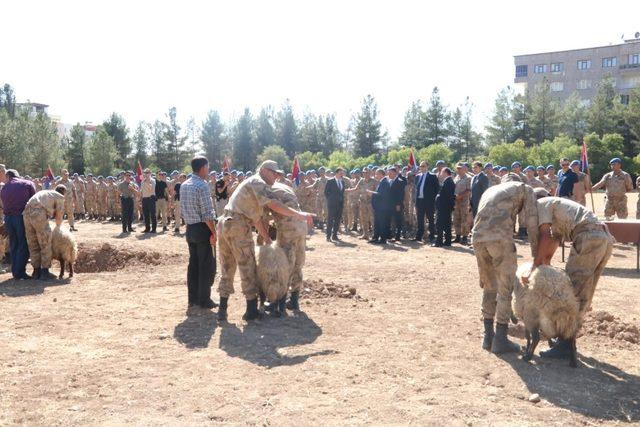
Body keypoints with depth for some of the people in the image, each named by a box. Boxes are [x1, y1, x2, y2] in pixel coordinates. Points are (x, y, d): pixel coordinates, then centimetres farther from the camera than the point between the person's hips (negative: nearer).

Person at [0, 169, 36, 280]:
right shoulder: (28, 184, 6)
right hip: (22, 216, -4)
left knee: (13, 245, 13)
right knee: (24, 245, 0)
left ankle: (15, 271, 15)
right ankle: (20, 272, -3)